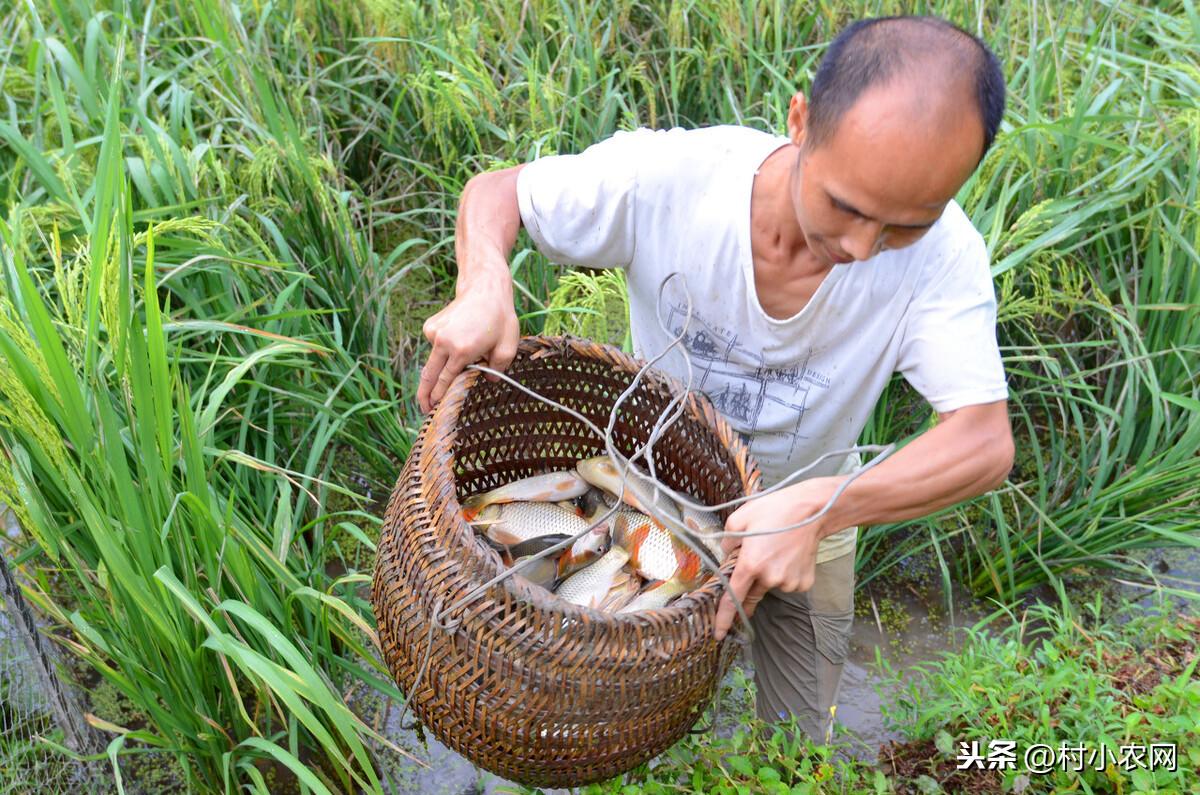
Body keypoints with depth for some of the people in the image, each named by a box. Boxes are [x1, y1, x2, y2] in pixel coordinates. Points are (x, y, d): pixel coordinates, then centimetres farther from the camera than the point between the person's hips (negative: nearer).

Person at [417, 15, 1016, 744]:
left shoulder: (940, 250, -31)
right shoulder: (663, 178, -32)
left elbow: (985, 442, -33)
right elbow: (494, 193, -17)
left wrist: (818, 509, -49)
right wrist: (485, 287, -40)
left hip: (812, 528, 1)